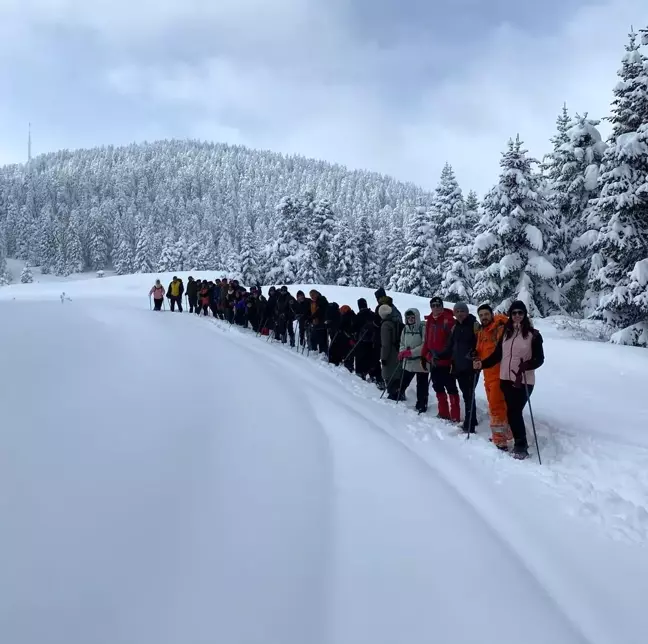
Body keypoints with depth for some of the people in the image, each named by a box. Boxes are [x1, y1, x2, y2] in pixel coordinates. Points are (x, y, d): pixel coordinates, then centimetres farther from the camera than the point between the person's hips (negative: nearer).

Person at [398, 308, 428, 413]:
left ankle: (421, 408, 15)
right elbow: (402, 343, 15)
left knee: (421, 387, 4)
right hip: (408, 362, 5)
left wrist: (411, 352, -21)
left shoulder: (423, 328, -12)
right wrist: (402, 353, -5)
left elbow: (425, 346, -18)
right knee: (403, 383, 14)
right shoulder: (406, 329, 7)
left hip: (421, 363, -5)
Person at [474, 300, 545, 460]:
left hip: (524, 381, -4)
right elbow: (497, 355, 10)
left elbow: (539, 359, -6)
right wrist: (482, 364, -4)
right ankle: (520, 444, 17)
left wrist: (526, 365, -24)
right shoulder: (506, 332, 9)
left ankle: (521, 446, 4)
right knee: (513, 412, 6)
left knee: (514, 412, -9)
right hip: (506, 379, 5)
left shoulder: (533, 334, -5)